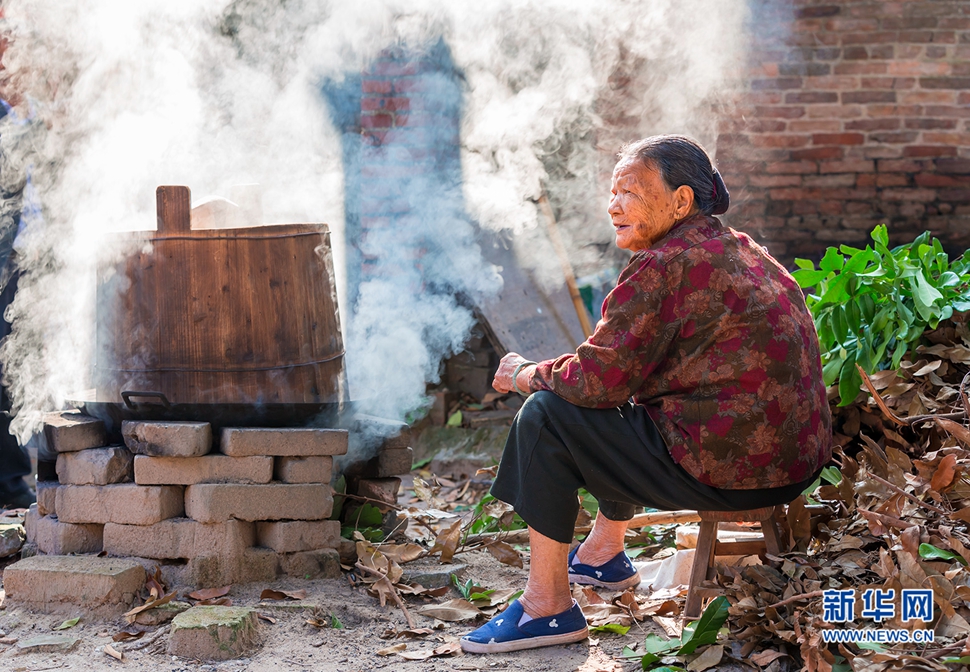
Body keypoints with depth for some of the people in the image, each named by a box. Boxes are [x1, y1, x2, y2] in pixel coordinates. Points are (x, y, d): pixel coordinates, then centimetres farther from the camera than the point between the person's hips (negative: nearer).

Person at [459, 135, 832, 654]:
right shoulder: (742, 251, 14)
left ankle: (549, 606, 4)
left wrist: (525, 375, 5)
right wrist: (555, 371, 19)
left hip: (726, 473, -10)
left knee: (547, 414, -3)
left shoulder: (663, 268, -17)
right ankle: (604, 554, 43)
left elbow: (597, 379, -14)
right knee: (618, 407, 30)